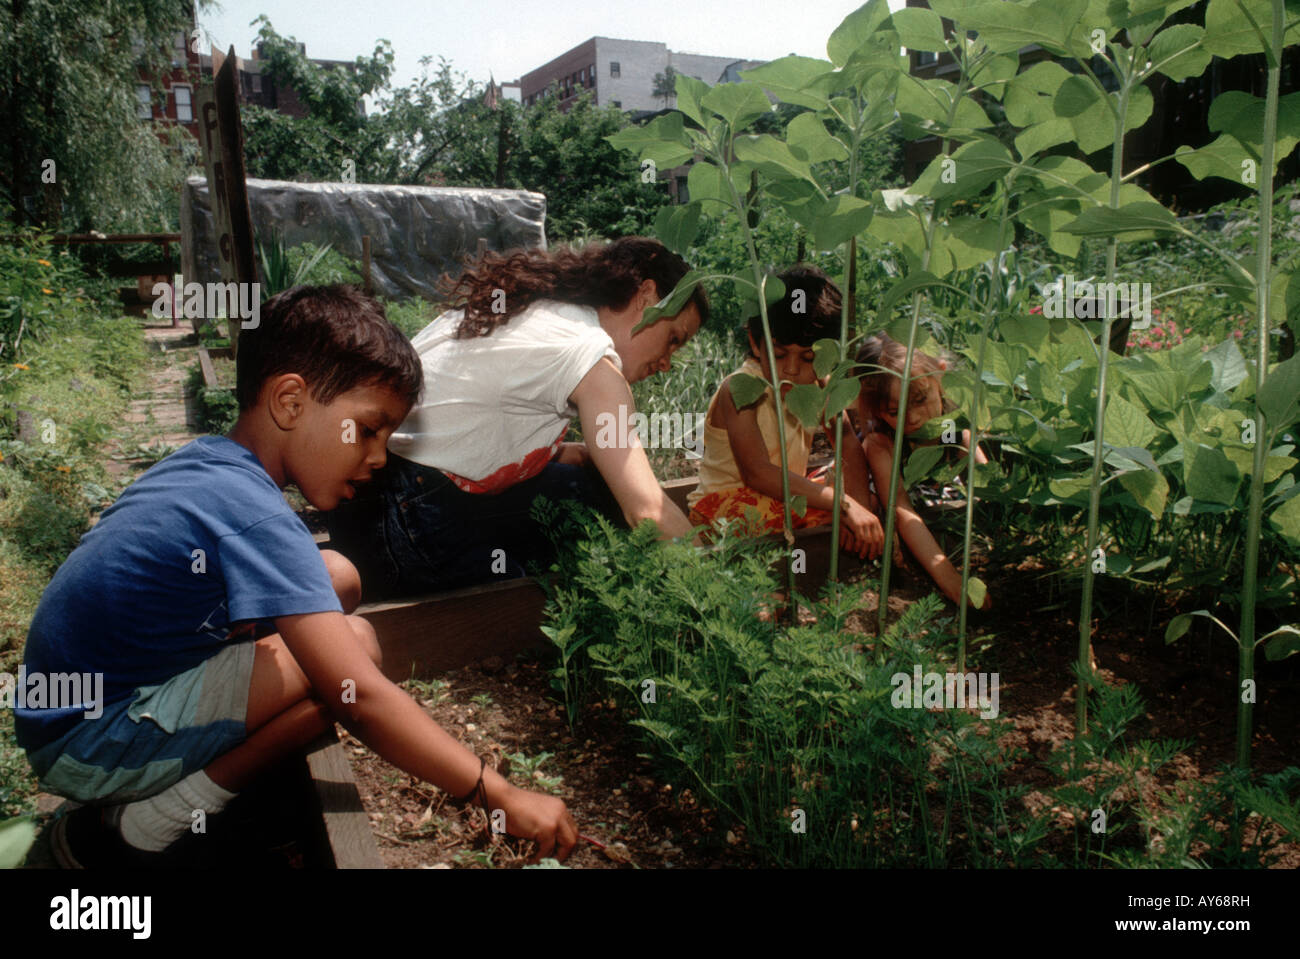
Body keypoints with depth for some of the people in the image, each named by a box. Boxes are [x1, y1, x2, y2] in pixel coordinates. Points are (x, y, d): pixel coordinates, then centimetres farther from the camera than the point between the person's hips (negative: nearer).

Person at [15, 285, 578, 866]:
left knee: (337, 581, 4)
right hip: (85, 747, -9)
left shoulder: (209, 462, 1)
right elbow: (359, 697, -32)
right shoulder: (254, 518, -27)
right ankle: (140, 831, -9)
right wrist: (502, 797, -28)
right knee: (353, 645, -23)